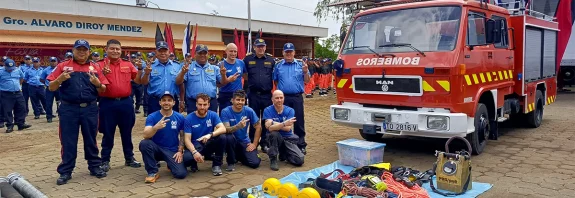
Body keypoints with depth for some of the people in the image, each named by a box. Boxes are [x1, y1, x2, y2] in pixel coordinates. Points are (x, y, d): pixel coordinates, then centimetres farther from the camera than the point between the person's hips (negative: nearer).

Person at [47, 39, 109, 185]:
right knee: (68, 141, 4)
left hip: (90, 109, 1)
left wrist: (97, 84, -14)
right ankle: (65, 171, 13)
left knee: (91, 139, 10)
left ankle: (95, 166, 21)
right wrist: (60, 79, -16)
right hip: (69, 109, -1)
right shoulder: (63, 66, 4)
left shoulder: (95, 68, 8)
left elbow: (103, 90, 8)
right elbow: (51, 88, 3)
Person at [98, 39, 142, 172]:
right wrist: (103, 74, -24)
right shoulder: (100, 65, -1)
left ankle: (129, 158, 23)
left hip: (126, 102, 3)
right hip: (107, 103, -3)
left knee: (127, 132, 12)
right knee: (108, 134, 6)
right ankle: (105, 160, 17)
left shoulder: (128, 65, 8)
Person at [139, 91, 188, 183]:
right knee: (144, 143, -33)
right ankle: (152, 172, -14)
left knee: (181, 174, -21)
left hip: (173, 151, 1)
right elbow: (146, 135, -22)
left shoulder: (180, 118, -4)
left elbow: (182, 136, 7)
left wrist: (180, 151, -6)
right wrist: (156, 127, -41)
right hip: (156, 149, -1)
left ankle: (171, 165, 18)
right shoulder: (152, 117, -9)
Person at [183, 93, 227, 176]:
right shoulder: (189, 118, -9)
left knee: (222, 138, -29)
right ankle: (193, 163, 6)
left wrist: (210, 134, -40)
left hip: (209, 145, 2)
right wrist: (194, 152, -33)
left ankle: (216, 165, -8)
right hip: (195, 146, -1)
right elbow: (187, 139, -13)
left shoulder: (213, 115, -5)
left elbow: (223, 129, -20)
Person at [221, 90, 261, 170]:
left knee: (255, 163, -17)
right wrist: (238, 126, -44)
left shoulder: (249, 111, -9)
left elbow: (258, 127, -1)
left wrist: (254, 144, -7)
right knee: (229, 137, -37)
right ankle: (231, 162, -10)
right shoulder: (225, 111, -15)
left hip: (245, 142, 2)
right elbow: (226, 130, -25)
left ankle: (238, 156, 18)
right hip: (232, 141, -2)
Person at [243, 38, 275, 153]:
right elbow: (243, 74, 14)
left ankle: (265, 144, 18)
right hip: (253, 95, -1)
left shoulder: (271, 60, 6)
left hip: (267, 94, 1)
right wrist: (251, 81, 6)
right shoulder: (248, 59, 3)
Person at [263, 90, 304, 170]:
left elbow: (288, 128, -18)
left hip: (288, 138, 2)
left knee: (300, 160, -16)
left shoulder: (290, 110, -7)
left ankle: (283, 154, 18)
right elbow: (269, 128, -26)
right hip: (275, 138, -2)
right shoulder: (268, 110, -11)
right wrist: (284, 124, -37)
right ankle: (273, 159, -15)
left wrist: (275, 124, -20)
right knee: (274, 133, -38)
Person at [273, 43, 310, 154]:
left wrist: (306, 72, -11)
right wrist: (281, 88, -2)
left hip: (297, 98, -1)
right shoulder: (278, 66, 8)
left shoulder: (300, 65, 6)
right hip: (283, 98, 1)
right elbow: (275, 81, 13)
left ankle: (301, 145, 10)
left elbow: (307, 81, 5)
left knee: (299, 122, 2)